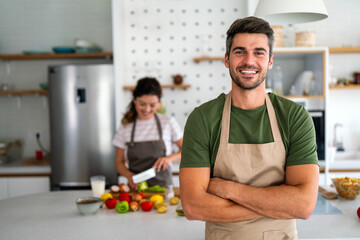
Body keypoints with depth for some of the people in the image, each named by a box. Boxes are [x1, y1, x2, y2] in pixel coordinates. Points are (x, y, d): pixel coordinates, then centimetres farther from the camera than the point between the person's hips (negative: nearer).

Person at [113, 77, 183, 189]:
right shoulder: (125, 126, 6)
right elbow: (119, 162, 10)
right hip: (136, 187, 1)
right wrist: (129, 175, -10)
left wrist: (170, 158, -10)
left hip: (163, 186, -1)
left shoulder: (168, 122, 2)